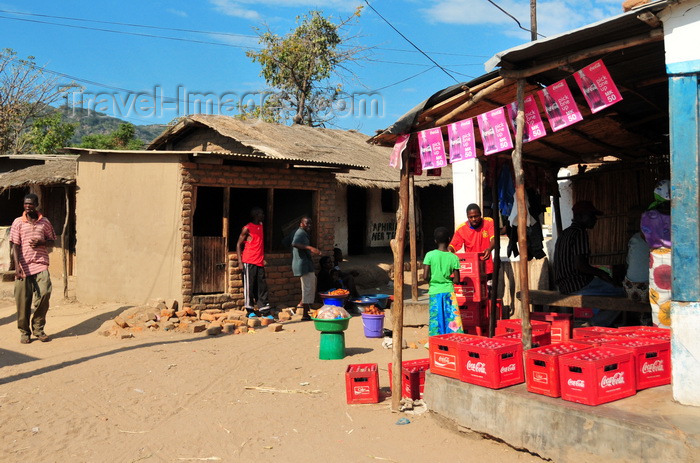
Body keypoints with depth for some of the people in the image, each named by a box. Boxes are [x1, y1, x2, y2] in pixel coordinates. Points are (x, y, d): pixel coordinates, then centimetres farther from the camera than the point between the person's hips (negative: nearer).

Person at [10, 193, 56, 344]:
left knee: (44, 294, -12)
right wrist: (17, 265, -12)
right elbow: (15, 245, -2)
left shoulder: (45, 222, 9)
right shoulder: (18, 222, 4)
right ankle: (24, 332, 16)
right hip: (23, 266, -1)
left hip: (41, 265, 1)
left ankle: (38, 329, 4)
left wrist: (41, 243, -7)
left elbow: (52, 241, 16)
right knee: (23, 300, 2)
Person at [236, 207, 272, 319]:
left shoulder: (261, 226, 15)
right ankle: (250, 311, 8)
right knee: (249, 286, -1)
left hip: (259, 263, 7)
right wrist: (240, 262, -13)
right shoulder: (247, 228, -6)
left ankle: (265, 312, 10)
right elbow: (238, 244, -5)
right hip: (249, 262, -7)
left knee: (262, 287, 6)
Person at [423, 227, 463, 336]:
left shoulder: (430, 255, -6)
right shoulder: (453, 257, -4)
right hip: (449, 292, 0)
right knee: (452, 321, 4)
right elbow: (457, 279, -3)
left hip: (434, 292, 0)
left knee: (436, 321, 6)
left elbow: (425, 276, -9)